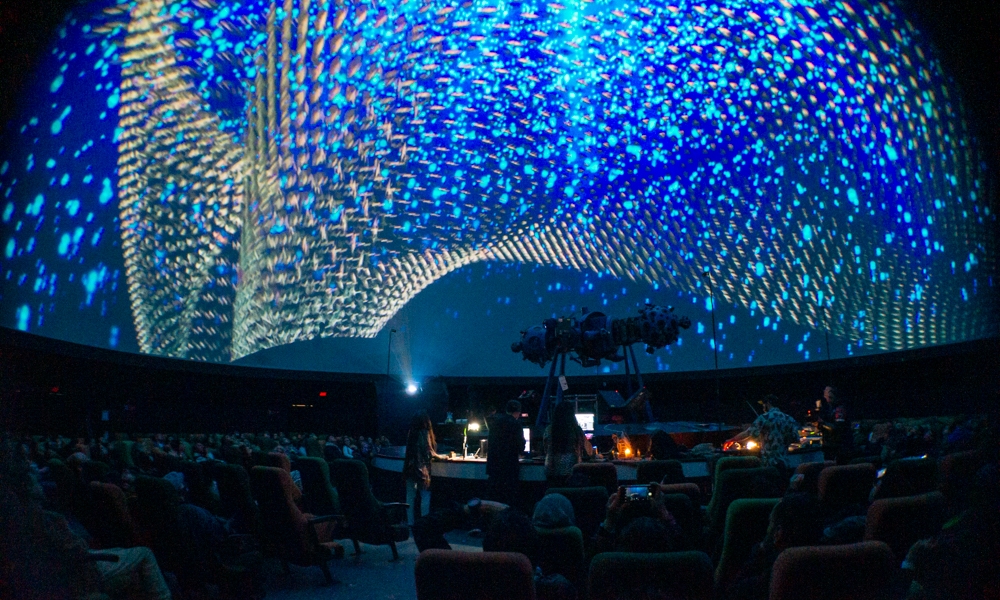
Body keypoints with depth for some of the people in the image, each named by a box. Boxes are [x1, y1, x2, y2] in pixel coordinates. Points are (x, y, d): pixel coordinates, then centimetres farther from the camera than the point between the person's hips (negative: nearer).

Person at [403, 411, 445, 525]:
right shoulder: (424, 433, -11)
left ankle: (411, 522, 14)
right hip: (421, 468, -6)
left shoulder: (411, 433, 7)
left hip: (410, 468, 6)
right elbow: (429, 452, -13)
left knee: (410, 496, 9)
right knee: (425, 496, 2)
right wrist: (440, 456, 5)